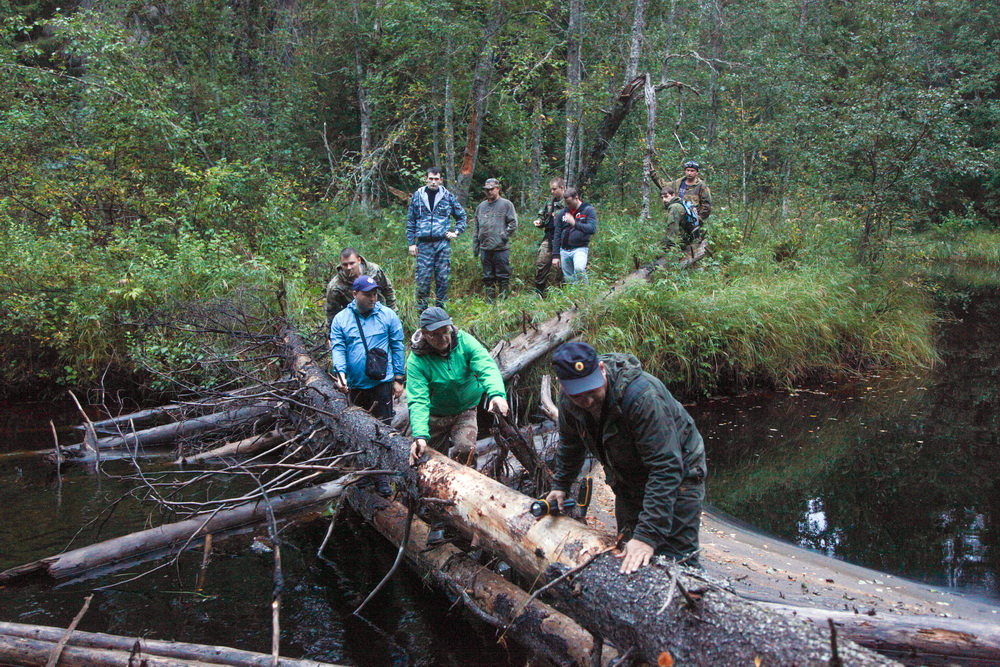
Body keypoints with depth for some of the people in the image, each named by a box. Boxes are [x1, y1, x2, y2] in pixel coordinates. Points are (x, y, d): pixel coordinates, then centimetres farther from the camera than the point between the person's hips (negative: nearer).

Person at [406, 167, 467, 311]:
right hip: (424, 244, -1)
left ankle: (440, 308, 12)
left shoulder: (448, 196, 7)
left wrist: (456, 232, 6)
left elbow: (461, 215, 19)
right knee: (423, 278, -4)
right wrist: (411, 243, 3)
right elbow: (410, 221, 9)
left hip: (443, 243, 1)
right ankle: (421, 309, 3)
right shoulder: (417, 196, 7)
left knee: (442, 277, 3)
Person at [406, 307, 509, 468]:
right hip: (436, 416, 0)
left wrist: (497, 393, -51)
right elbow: (418, 401, -27)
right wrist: (420, 435, -42)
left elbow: (487, 367, -30)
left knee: (465, 449, -24)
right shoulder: (416, 361, -21)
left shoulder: (464, 341, -17)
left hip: (466, 411, 0)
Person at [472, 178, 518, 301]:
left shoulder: (506, 204, 1)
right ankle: (489, 301, 16)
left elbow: (513, 223, -3)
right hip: (485, 248, 5)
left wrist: (504, 235, -12)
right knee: (488, 277, 10)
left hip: (501, 248, -5)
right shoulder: (481, 207, 15)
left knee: (503, 275, -2)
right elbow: (475, 228, 18)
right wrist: (475, 247, 13)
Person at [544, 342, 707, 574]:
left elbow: (666, 469, -38)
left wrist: (648, 535, -42)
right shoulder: (568, 401, -14)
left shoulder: (642, 395, -37)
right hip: (627, 482, 7)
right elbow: (571, 443, 10)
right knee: (628, 557, 9)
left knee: (676, 560, -12)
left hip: (678, 475, -6)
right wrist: (560, 485, 14)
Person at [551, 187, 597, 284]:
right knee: (569, 279, 5)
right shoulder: (562, 213, 12)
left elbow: (592, 229, -13)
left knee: (579, 269, -31)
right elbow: (557, 235, 13)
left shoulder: (588, 210, 0)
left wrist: (574, 223, -20)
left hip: (580, 248, -5)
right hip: (564, 250, 5)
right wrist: (555, 255, 7)